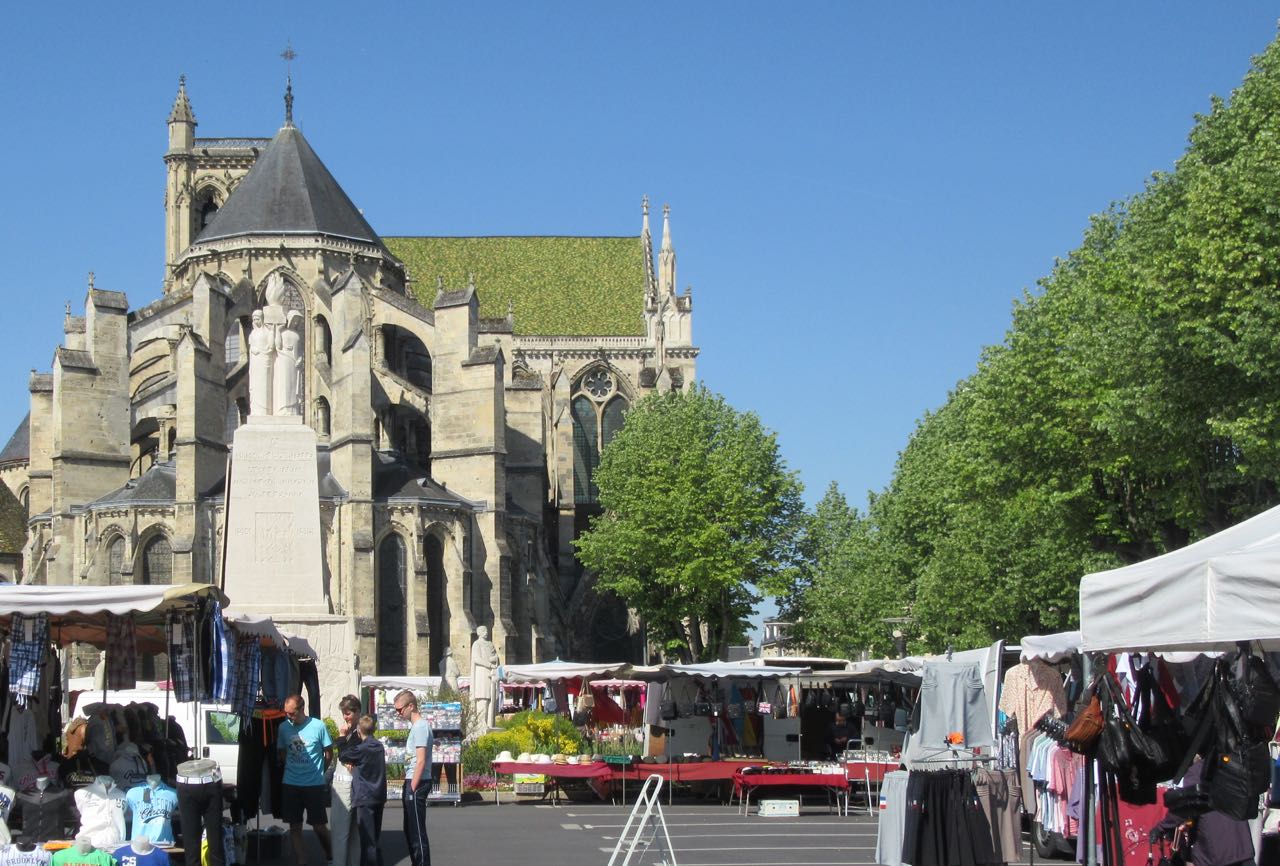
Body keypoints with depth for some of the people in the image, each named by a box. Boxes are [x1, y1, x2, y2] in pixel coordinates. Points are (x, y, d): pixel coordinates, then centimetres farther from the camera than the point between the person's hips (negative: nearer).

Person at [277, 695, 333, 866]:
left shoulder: (318, 726, -10)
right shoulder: (284, 727, 0)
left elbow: (328, 753, 1)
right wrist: (291, 769, 6)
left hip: (315, 785, -3)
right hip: (291, 785, 3)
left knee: (319, 825, 1)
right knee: (295, 827, 5)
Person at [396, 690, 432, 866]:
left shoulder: (421, 727, -15)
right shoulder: (417, 726, 15)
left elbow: (421, 761, -20)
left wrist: (412, 788, -19)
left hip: (417, 783, -10)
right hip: (412, 782, 10)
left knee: (417, 831, -7)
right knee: (410, 830, 16)